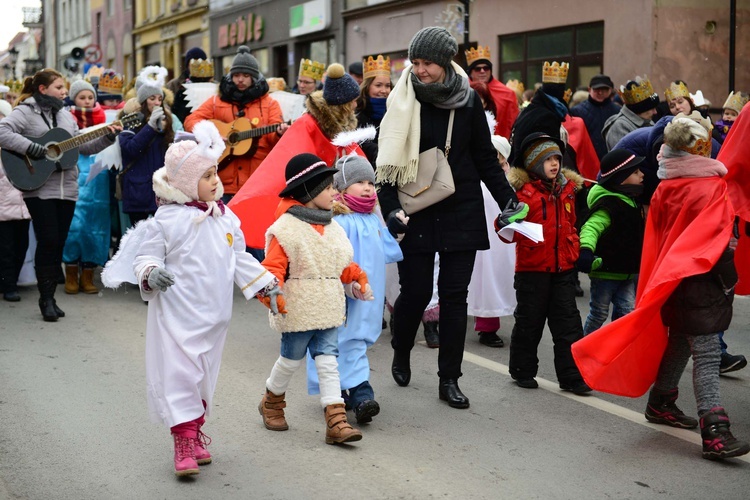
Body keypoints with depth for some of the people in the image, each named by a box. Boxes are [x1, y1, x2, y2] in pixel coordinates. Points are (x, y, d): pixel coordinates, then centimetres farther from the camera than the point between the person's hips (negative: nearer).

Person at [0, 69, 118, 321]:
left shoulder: (65, 116, 16)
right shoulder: (25, 112, -5)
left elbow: (82, 146, 19)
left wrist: (108, 138, 8)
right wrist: (32, 149, -23)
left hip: (67, 189, 6)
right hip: (39, 189, -6)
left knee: (58, 243, 7)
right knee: (48, 241, -8)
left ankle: (50, 297, 15)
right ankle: (46, 299, 3)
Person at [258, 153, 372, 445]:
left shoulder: (333, 228, 10)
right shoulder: (286, 229, -13)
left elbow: (343, 264, 24)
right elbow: (273, 265, -16)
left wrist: (357, 278, 12)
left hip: (328, 309, 5)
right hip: (298, 309, -5)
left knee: (328, 361, 1)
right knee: (291, 359, 10)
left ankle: (336, 421, -1)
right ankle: (272, 402, 37)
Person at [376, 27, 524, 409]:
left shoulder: (468, 100, 1)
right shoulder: (403, 101, -3)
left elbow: (485, 158, 7)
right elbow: (388, 160, -3)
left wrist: (508, 201, 1)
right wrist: (391, 207, -14)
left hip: (461, 211, 1)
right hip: (417, 212, -1)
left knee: (455, 294, 3)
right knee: (416, 291, 1)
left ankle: (449, 379, 12)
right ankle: (401, 354, 31)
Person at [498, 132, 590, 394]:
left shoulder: (567, 189, 9)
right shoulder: (523, 190, -9)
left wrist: (574, 250, 16)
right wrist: (505, 226, -32)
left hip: (562, 267, 5)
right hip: (532, 267, -5)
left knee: (567, 323, 5)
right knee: (529, 321, 7)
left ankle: (571, 376, 11)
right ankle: (522, 370, 23)